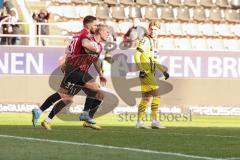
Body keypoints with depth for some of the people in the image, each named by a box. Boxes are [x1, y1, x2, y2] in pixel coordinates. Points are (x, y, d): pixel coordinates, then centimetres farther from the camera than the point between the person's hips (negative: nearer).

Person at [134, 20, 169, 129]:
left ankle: (139, 122, 13)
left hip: (151, 74, 9)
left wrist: (163, 70, 23)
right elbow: (136, 55, -18)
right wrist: (141, 69, -26)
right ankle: (154, 121, -12)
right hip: (146, 73, -9)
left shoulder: (155, 42, 18)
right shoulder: (145, 40, -10)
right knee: (156, 95, -13)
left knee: (146, 98, 10)